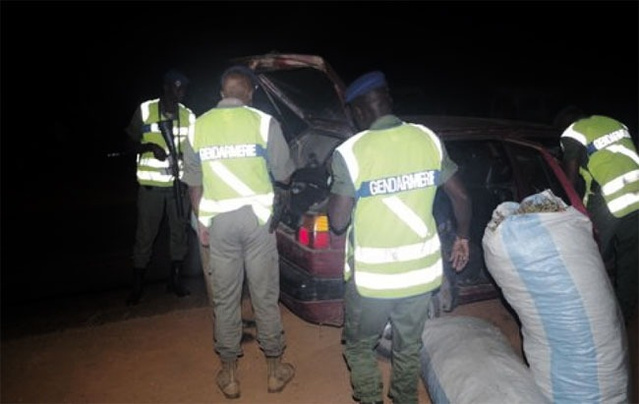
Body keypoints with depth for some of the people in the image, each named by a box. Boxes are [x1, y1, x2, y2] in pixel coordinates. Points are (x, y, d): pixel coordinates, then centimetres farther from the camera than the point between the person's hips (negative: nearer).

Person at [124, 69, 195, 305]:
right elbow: (132, 143, 2)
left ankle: (175, 280, 24)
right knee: (145, 236, 3)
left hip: (178, 184, 2)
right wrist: (149, 147, -18)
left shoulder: (188, 116, 3)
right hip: (150, 185, -2)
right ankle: (137, 286, 18)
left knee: (180, 232, 8)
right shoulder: (145, 110, -3)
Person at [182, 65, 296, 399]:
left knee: (224, 299, 11)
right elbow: (283, 176, 1)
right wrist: (281, 195, 23)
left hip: (218, 221, 2)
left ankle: (229, 374, 24)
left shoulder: (199, 126, 4)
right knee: (265, 296, 10)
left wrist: (201, 222, 16)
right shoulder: (263, 123, -5)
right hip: (257, 218, -2)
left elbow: (194, 183, 7)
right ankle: (274, 369, 24)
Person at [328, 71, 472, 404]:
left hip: (372, 277, -4)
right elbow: (461, 197, 4)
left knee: (359, 347, 21)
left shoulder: (350, 152, -15)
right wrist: (462, 237, 20)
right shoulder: (428, 139, -3)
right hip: (422, 270, 4)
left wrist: (336, 193, 6)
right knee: (409, 349, 24)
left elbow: (337, 222, -12)